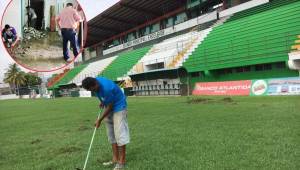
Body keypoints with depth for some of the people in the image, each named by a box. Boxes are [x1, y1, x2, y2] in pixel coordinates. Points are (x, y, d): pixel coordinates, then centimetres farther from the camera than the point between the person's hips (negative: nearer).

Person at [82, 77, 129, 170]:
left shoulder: (106, 88, -33)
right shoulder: (95, 81, -8)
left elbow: (109, 106, -22)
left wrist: (100, 120, -13)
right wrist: (103, 102, 8)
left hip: (118, 107, -9)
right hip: (109, 107, 9)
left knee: (119, 133, -9)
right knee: (111, 134, 8)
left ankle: (122, 161, -1)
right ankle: (115, 159, 15)